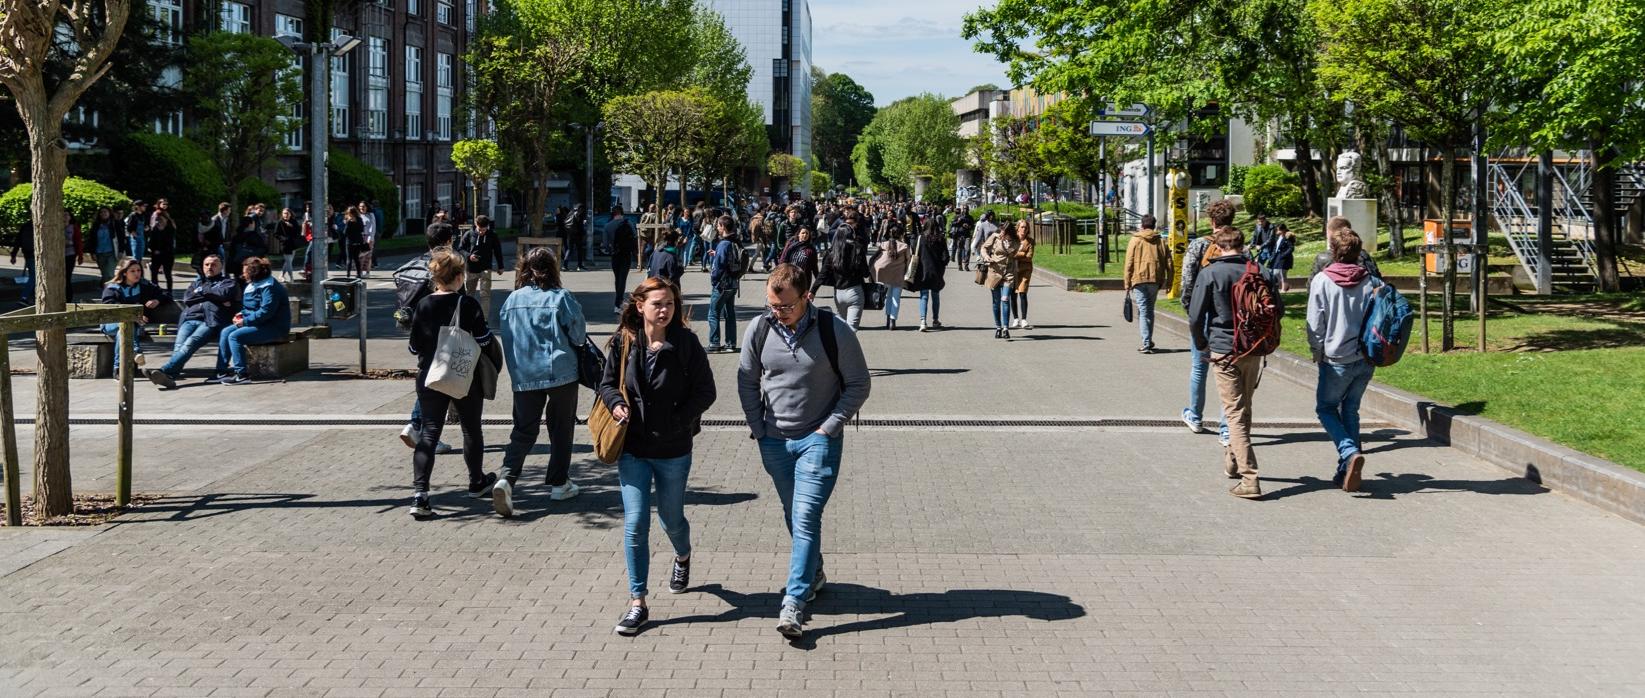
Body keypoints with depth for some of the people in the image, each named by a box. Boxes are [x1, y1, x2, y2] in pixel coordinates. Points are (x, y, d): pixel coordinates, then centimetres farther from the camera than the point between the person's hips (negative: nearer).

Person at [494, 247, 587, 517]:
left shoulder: (512, 300, 0)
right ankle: (559, 483, 19)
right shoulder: (561, 298, -10)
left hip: (524, 376, 3)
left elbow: (505, 336, 8)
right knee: (561, 429, 13)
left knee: (523, 431, 6)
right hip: (561, 373, -3)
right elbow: (579, 336, -5)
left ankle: (507, 479, -14)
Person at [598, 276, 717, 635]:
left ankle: (683, 557, 53)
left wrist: (679, 420, -15)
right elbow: (607, 382, 9)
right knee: (635, 525, -4)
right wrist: (615, 403, -12)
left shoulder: (686, 343, -9)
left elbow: (705, 391, -5)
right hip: (632, 448, 1)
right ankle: (637, 602, 3)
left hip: (673, 450, -1)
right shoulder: (624, 342, -3)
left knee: (671, 518, 18)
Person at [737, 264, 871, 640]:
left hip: (818, 440, -4)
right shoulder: (758, 330, -4)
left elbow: (859, 384, -4)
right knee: (793, 516, 16)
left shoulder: (834, 330, -13)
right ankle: (813, 574, 38)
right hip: (774, 440, 4)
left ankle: (794, 603, -14)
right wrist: (758, 428, 1)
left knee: (806, 518, -13)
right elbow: (747, 381, 9)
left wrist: (828, 427, -10)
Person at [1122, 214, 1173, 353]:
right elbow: (1168, 263, 7)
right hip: (1155, 280, 3)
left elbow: (1129, 263, -3)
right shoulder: (1161, 241, 8)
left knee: (1143, 311, -3)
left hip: (1139, 280, -3)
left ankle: (1146, 343, -11)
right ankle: (1148, 341, 23)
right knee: (1150, 310, 17)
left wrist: (1127, 284, 1)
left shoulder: (1135, 240, 0)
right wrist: (1168, 282, 12)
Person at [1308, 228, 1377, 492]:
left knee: (1326, 408, 12)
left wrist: (1317, 352, 6)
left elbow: (1315, 324, -8)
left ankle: (1350, 453, -12)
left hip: (1337, 359, -4)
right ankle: (1347, 471, 13)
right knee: (1350, 410, 16)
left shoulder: (1322, 281, -10)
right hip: (1366, 358, 4)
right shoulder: (1370, 281, -1)